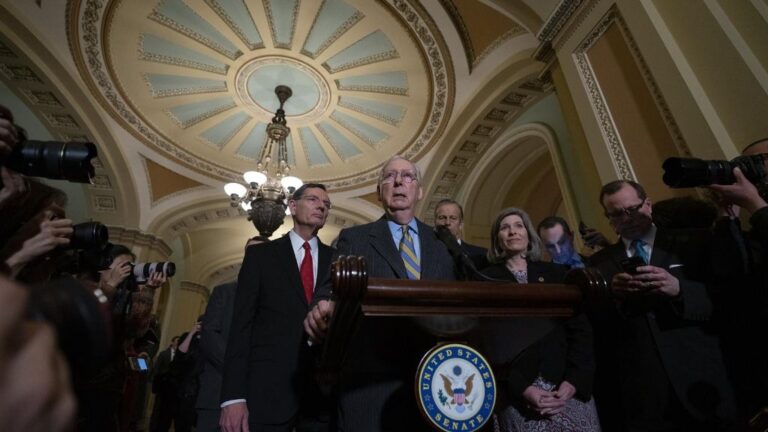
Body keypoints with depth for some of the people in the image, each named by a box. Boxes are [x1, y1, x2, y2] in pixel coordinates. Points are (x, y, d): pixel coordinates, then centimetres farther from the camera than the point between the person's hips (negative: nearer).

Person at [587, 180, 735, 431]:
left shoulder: (691, 245, 4)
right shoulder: (599, 263, 5)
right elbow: (595, 324, 0)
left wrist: (679, 289, -21)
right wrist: (613, 296, -18)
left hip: (697, 379, 0)